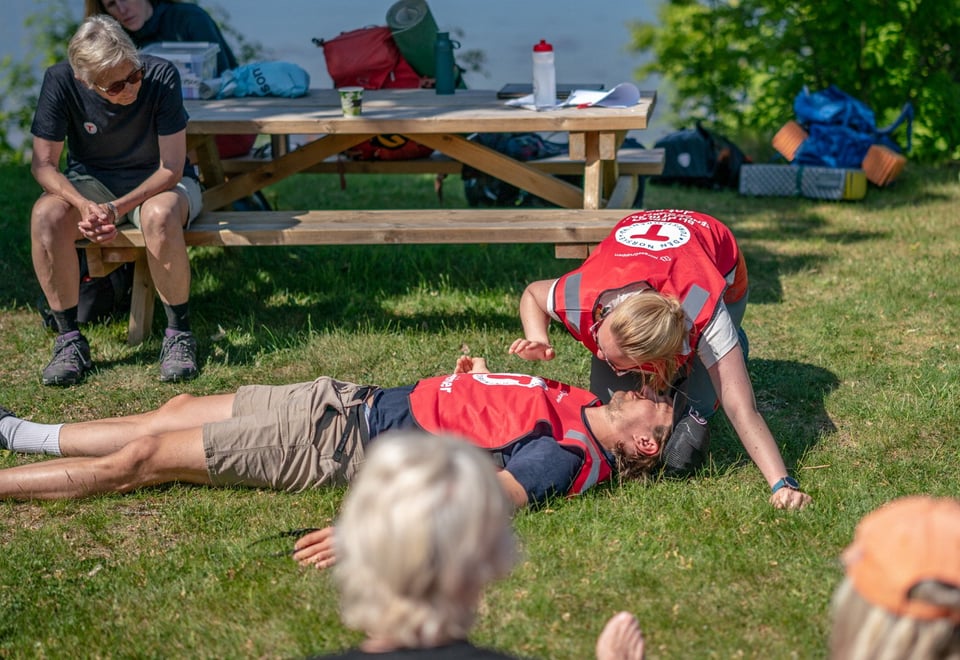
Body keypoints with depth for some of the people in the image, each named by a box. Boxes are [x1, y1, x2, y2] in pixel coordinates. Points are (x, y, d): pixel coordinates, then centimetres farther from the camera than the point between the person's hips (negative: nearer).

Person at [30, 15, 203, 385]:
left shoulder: (161, 77, -24)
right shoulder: (60, 81, -19)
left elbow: (171, 169, -22)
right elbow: (43, 165, -15)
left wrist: (116, 209, -36)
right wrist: (84, 205, -35)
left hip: (158, 183, -2)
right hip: (91, 182, 2)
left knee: (159, 214, -38)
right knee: (47, 215, -31)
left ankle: (179, 334, -20)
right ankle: (69, 340, -17)